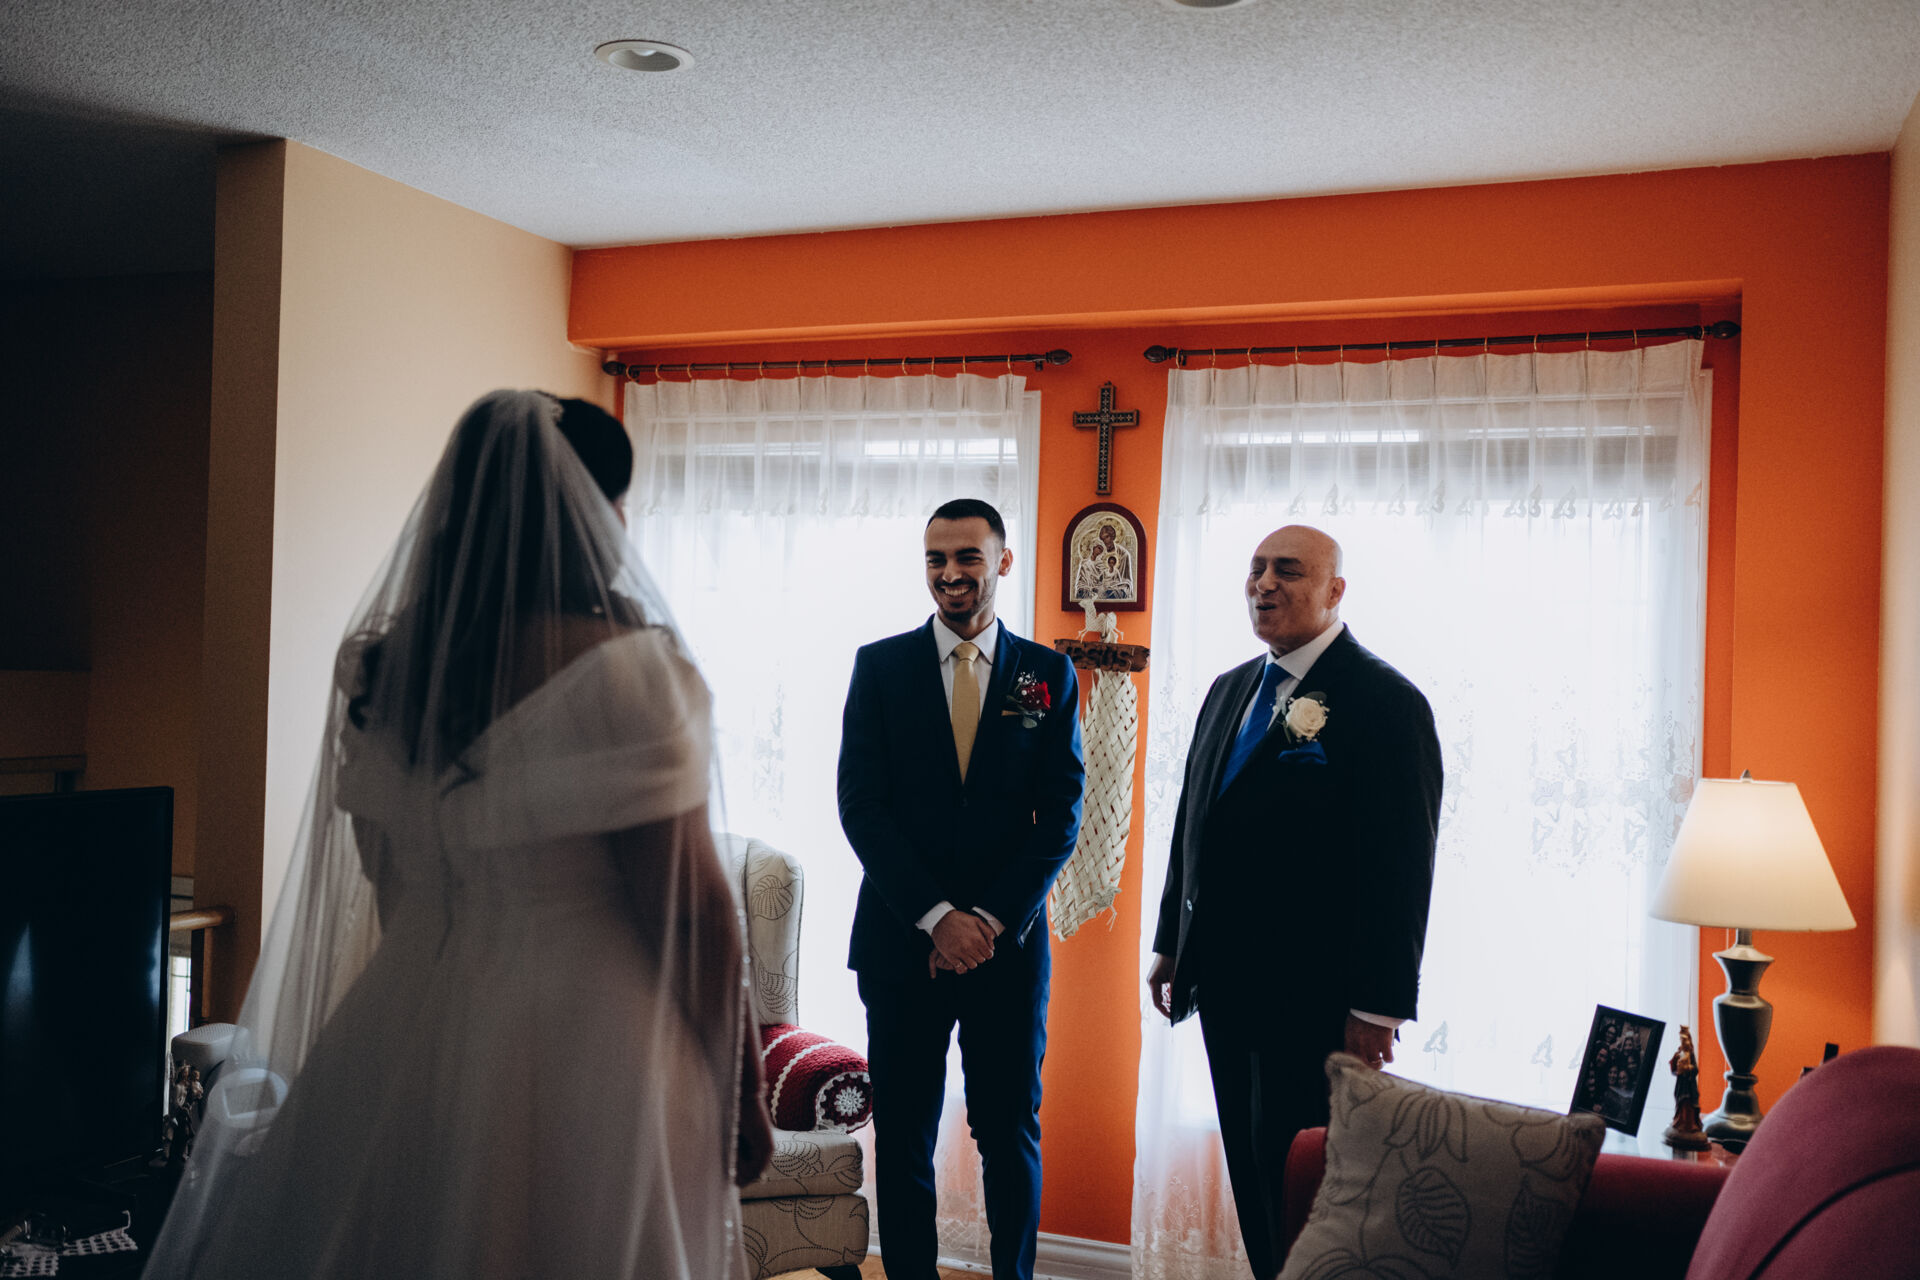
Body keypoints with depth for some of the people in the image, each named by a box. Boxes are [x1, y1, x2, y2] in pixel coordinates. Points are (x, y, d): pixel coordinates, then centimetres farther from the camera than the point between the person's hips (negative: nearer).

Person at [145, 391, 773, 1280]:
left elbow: (388, 887, 11)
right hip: (584, 1045, -6)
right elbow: (688, 912, -16)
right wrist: (741, 1091, -6)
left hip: (404, 1033, 6)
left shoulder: (380, 662, 2)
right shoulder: (624, 666, -18)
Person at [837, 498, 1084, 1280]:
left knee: (1011, 1136, 10)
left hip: (1010, 944, 0)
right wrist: (937, 916, -13)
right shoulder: (879, 666, 3)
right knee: (903, 1138, 8)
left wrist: (992, 919, -10)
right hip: (901, 942, 0)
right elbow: (860, 804, -4)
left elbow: (1061, 813, 1)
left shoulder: (1048, 675, 4)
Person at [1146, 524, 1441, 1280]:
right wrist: (1171, 944, 17)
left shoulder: (1384, 701, -10)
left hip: (1312, 996, -7)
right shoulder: (1228, 691, 13)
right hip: (1225, 987, 7)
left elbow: (1400, 867, -15)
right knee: (1249, 1175, 15)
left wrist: (1376, 1008, -17)